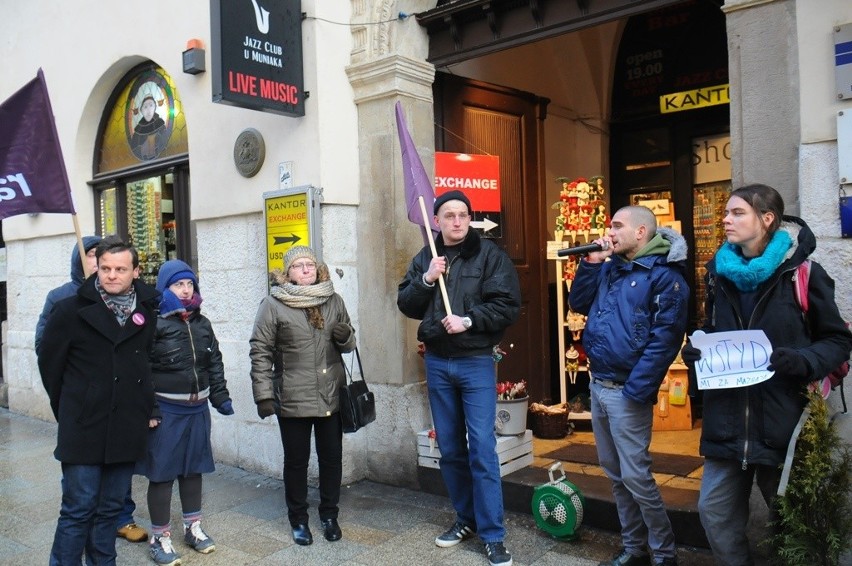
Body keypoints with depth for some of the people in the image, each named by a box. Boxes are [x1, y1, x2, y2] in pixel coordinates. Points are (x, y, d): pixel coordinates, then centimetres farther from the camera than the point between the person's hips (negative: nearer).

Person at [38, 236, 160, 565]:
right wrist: (69, 410, 7)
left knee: (110, 509, 15)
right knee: (78, 510, 3)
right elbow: (49, 362, 3)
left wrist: (142, 405, 11)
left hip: (128, 429, 3)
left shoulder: (148, 312, 2)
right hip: (83, 428, -3)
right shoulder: (71, 310, -6)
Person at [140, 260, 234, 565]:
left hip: (197, 408, 6)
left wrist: (220, 397, 8)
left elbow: (215, 363, 14)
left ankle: (193, 527, 32)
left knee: (193, 468, 16)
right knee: (162, 472, 4)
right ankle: (160, 537, 18)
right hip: (165, 411, -6)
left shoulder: (202, 323, 9)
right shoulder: (154, 323, -11)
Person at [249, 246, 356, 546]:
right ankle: (298, 519, 28)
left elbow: (349, 342, 17)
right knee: (296, 460, 10)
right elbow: (260, 351, -5)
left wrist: (345, 336, -7)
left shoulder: (334, 300, 7)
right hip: (293, 400, -3)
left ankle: (329, 515, 31)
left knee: (332, 458, 12)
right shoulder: (273, 304, -5)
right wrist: (263, 394, -10)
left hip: (332, 396, 3)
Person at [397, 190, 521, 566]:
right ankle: (466, 519, 29)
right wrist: (426, 280, -11)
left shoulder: (489, 255, -5)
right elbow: (406, 305, 5)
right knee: (450, 449, 13)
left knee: (482, 449, -5)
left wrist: (469, 320, -20)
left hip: (476, 362, -4)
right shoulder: (425, 258, 7)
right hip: (437, 362, 4)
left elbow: (508, 306, -10)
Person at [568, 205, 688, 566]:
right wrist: (591, 263, 2)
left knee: (635, 476, -2)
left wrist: (636, 389, -20)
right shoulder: (610, 268, 12)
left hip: (626, 391, -8)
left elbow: (664, 338, -18)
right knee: (615, 473, 15)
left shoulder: (664, 275, -12)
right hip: (597, 386, 8)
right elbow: (579, 304, 13)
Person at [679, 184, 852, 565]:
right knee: (714, 512, 9)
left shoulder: (801, 272, -7)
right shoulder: (719, 272, 9)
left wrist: (800, 360, -21)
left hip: (782, 420, -4)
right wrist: (696, 350, -1)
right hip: (726, 420, 5)